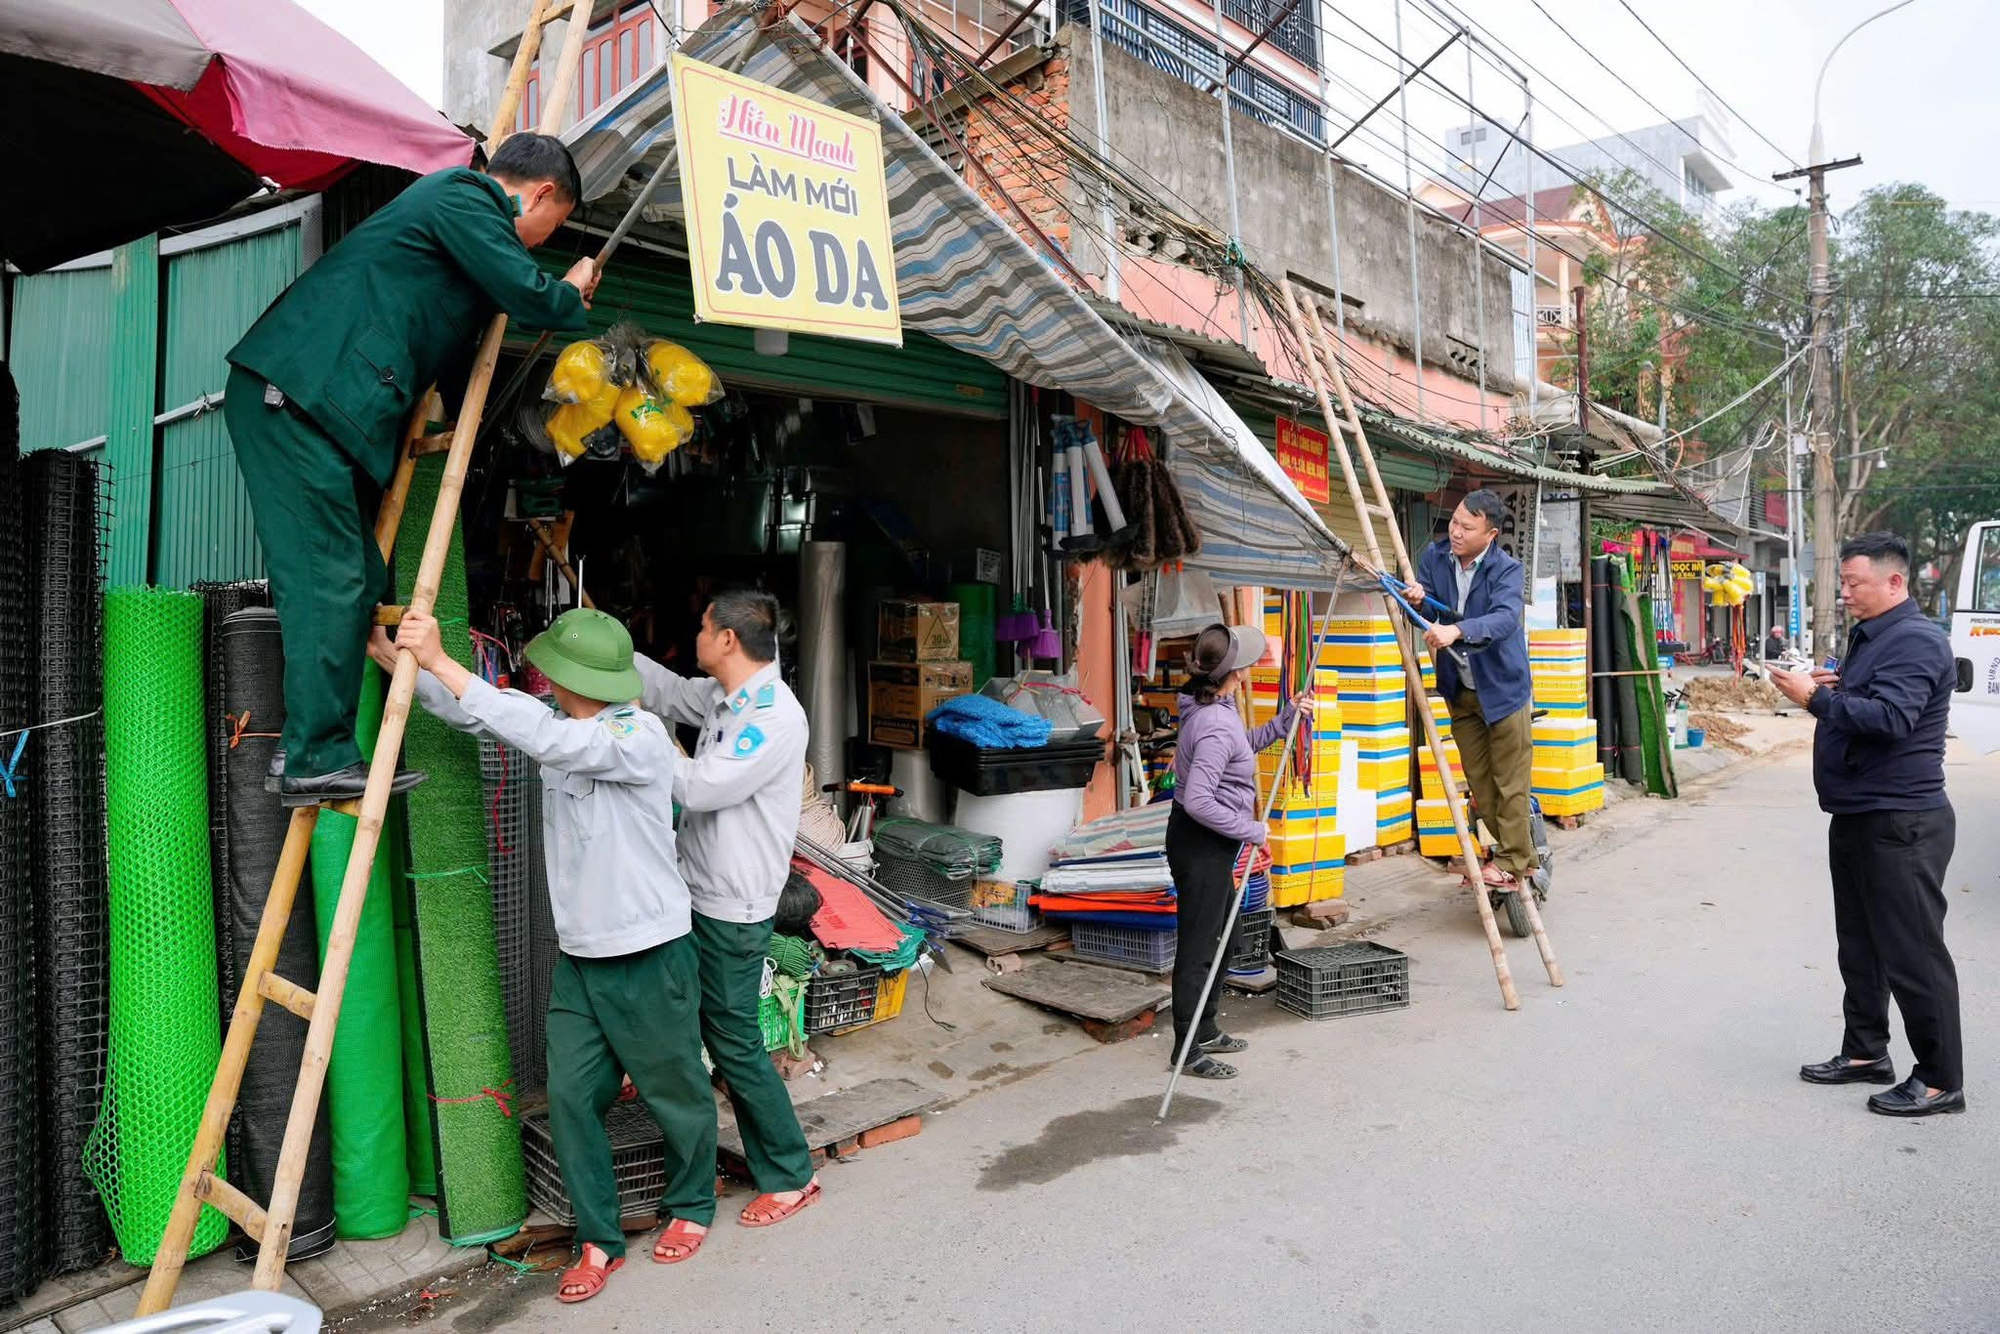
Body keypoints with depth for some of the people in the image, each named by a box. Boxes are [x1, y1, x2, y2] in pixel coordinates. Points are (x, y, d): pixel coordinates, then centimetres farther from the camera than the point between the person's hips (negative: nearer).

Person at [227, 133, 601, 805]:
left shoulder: (456, 201, 29)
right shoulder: (467, 196, -3)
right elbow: (526, 294, -14)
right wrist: (571, 295, 6)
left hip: (311, 401, 10)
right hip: (297, 395, -10)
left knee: (356, 579, 8)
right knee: (330, 579, -12)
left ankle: (311, 744, 10)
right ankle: (317, 757, -9)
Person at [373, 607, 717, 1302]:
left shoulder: (642, 736, -22)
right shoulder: (559, 726, 3)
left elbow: (544, 736, -35)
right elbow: (476, 713, 5)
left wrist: (440, 662, -35)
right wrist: (393, 656, -8)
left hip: (650, 959, -7)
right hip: (577, 960, 7)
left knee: (678, 1096, 11)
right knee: (570, 1097, 5)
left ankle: (691, 1206, 36)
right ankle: (599, 1240, 21)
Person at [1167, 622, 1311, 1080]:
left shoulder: (1217, 708, 6)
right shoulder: (1216, 725, -26)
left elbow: (1246, 745, 27)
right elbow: (1197, 801, -31)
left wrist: (1285, 719, 17)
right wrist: (1251, 830, -21)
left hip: (1211, 842, 11)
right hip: (1201, 843, -11)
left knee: (1217, 935, 21)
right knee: (1197, 946, 0)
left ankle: (1205, 1030, 35)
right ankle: (1187, 1050, 11)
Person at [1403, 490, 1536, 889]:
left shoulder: (1505, 569, -19)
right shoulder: (1435, 556, -3)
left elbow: (1504, 619, -35)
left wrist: (1457, 630, -52)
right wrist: (1419, 599, -22)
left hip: (1502, 687, -5)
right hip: (1460, 690, 5)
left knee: (1510, 782, 0)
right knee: (1479, 780, 12)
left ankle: (1514, 862, 13)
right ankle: (1515, 851, 27)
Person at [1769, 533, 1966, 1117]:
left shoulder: (1915, 641, -16)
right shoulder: (1868, 635, 16)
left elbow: (1890, 718, -28)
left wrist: (1815, 698, -24)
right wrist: (1831, 686, 6)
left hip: (1900, 823, -10)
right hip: (1857, 817, 11)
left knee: (1913, 954, -2)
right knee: (1861, 947, 17)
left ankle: (1940, 1080, 8)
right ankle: (1865, 1052, 29)